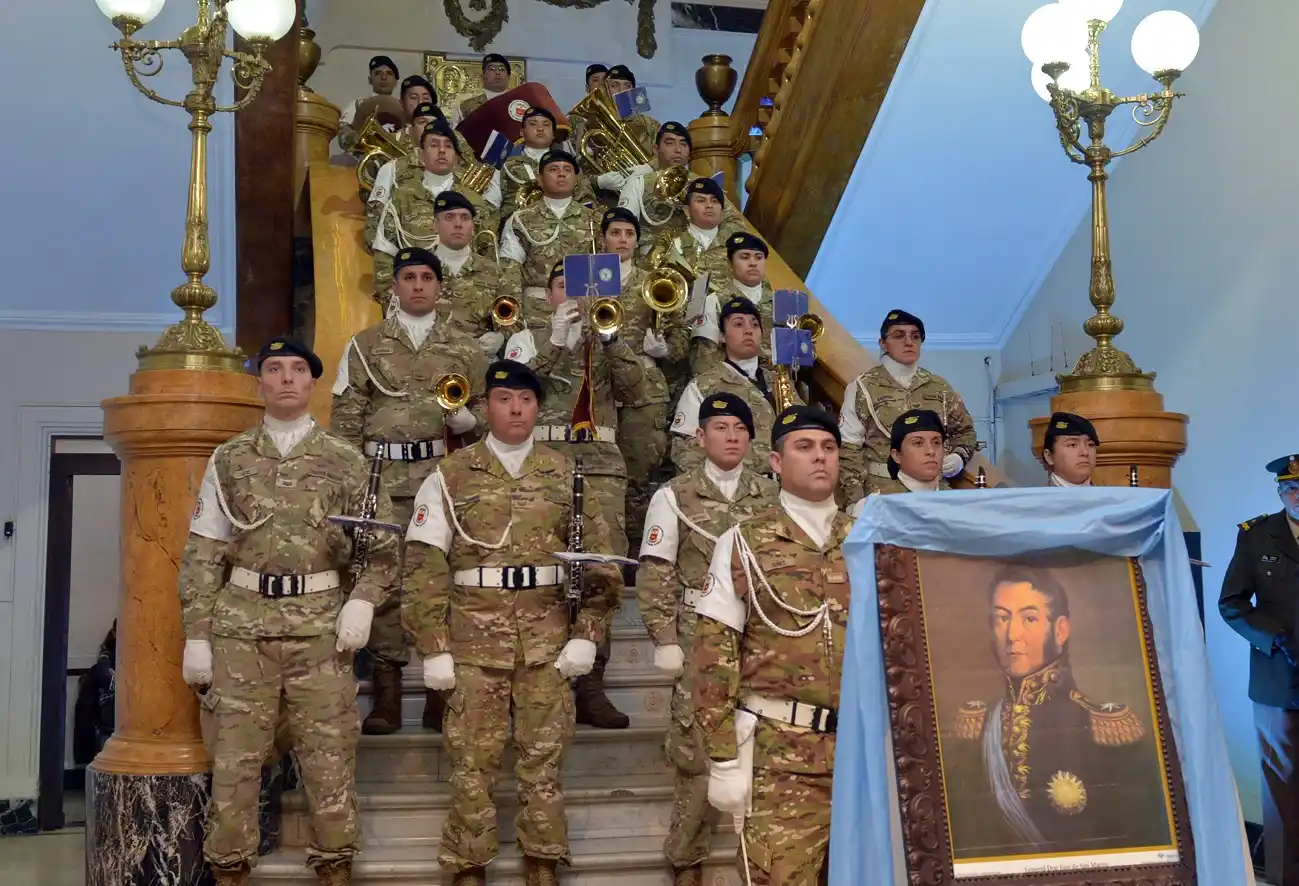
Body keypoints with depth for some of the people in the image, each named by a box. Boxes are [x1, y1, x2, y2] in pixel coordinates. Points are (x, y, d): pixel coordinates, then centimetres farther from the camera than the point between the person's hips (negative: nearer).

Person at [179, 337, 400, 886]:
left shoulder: (346, 462, 7)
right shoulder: (229, 460, 9)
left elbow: (384, 547, 8)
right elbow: (202, 554, 8)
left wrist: (364, 600, -10)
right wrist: (196, 635, 2)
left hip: (322, 627, -1)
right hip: (241, 626, 1)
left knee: (330, 760, 2)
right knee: (234, 759, 3)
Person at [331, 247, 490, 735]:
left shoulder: (466, 348, 14)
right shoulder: (365, 345, 12)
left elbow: (487, 412, 17)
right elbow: (346, 418, 7)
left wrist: (464, 418, -5)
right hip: (384, 478, 0)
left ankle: (442, 692, 6)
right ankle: (386, 694, 3)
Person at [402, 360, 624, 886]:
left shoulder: (567, 474, 8)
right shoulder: (451, 475, 3)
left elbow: (599, 558, 6)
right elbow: (424, 567, -1)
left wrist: (587, 634, -2)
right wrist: (434, 647, -7)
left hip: (549, 640, 1)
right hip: (474, 638, -1)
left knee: (544, 759, 6)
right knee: (472, 762, 3)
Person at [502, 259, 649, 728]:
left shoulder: (607, 342, 23)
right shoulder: (528, 340, 16)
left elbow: (634, 390, 5)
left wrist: (611, 339, -5)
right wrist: (554, 343, -7)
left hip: (602, 465, 2)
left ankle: (590, 685, -1)